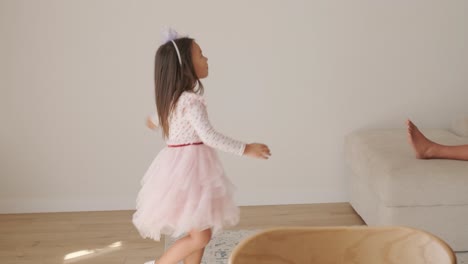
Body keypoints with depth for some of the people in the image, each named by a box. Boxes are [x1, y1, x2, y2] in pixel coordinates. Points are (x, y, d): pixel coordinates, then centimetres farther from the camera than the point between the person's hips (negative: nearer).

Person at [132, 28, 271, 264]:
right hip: (188, 169, -10)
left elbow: (158, 122, 28)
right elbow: (208, 136, -26)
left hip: (181, 166, 10)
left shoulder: (172, 98, 10)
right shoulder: (190, 100, -19)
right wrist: (245, 149, -21)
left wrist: (156, 123, 53)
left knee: (201, 232, 16)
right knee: (200, 236, -5)